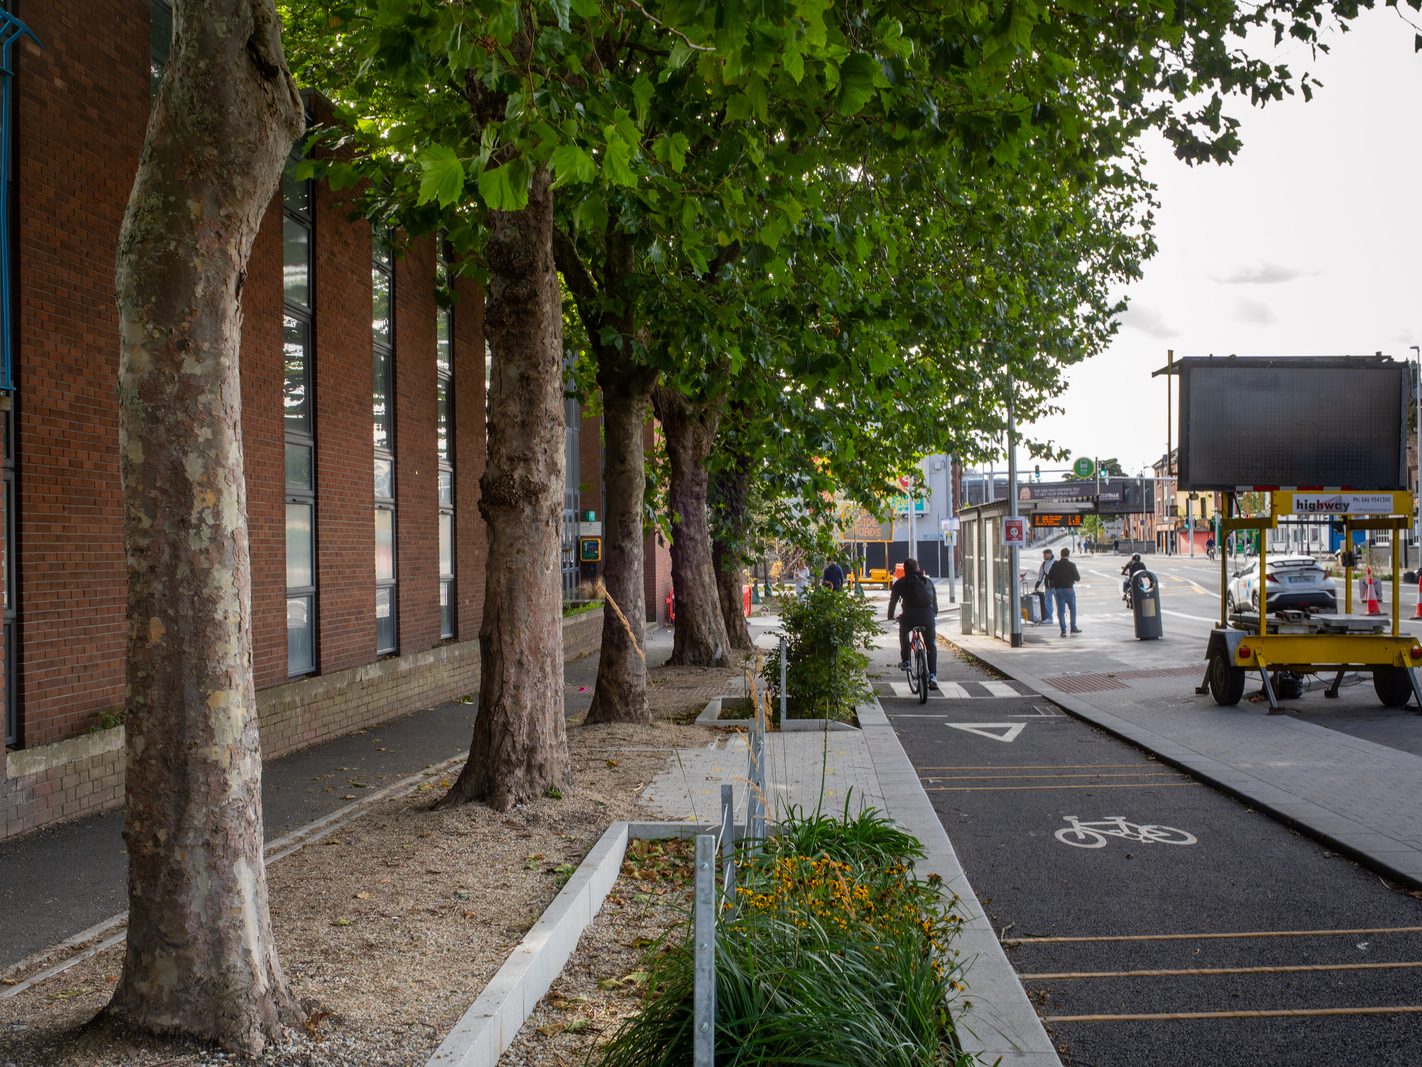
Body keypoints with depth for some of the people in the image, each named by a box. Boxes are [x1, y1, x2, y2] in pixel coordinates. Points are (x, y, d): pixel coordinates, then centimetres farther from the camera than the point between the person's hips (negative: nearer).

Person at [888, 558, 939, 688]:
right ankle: (932, 676, 4)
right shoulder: (928, 581, 20)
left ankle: (905, 660, 25)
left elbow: (893, 601, 17)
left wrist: (890, 616, 33)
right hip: (928, 616, 2)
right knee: (931, 646, 18)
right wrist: (935, 613, 44)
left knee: (903, 631, 34)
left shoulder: (900, 583, 13)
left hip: (909, 617, -1)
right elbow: (935, 600, 27)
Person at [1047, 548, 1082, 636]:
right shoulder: (1071, 565, -8)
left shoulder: (1055, 565, 0)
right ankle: (1073, 628, 20)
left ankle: (1063, 630, -4)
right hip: (1069, 589, -2)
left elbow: (1049, 577, 3)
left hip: (1058, 590, 2)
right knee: (1072, 609, 15)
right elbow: (1078, 578, -5)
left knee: (1061, 610, 2)